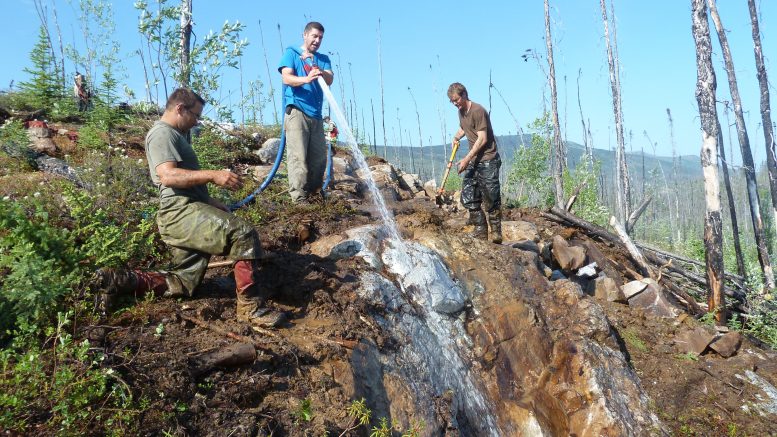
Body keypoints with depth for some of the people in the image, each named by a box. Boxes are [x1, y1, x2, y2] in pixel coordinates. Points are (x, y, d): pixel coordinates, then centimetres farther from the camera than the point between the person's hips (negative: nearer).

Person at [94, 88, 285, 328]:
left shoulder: (175, 135, 29)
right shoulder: (162, 133, -5)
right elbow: (168, 176, -22)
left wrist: (212, 202, 27)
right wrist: (212, 175, -28)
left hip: (184, 212, 11)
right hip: (182, 211, -11)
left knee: (183, 283, 9)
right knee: (244, 234, -25)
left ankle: (121, 280, 8)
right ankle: (250, 307, -26)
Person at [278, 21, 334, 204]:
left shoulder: (323, 59, 21)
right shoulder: (291, 53, 8)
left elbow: (330, 80, 4)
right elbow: (286, 78, -6)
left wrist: (319, 72, -17)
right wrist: (306, 79, -26)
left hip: (316, 114, 5)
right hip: (296, 111, -5)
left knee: (319, 158, 2)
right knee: (298, 157, -12)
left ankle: (313, 194, 11)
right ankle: (299, 198, -14)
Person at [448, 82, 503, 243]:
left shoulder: (478, 111, -14)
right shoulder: (461, 111, 13)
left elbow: (482, 139, -18)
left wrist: (466, 159, -20)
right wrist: (456, 136, 14)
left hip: (487, 160, -9)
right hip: (473, 161, 9)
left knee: (492, 198, -5)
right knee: (468, 198, 4)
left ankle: (496, 232, 6)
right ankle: (481, 230, 12)